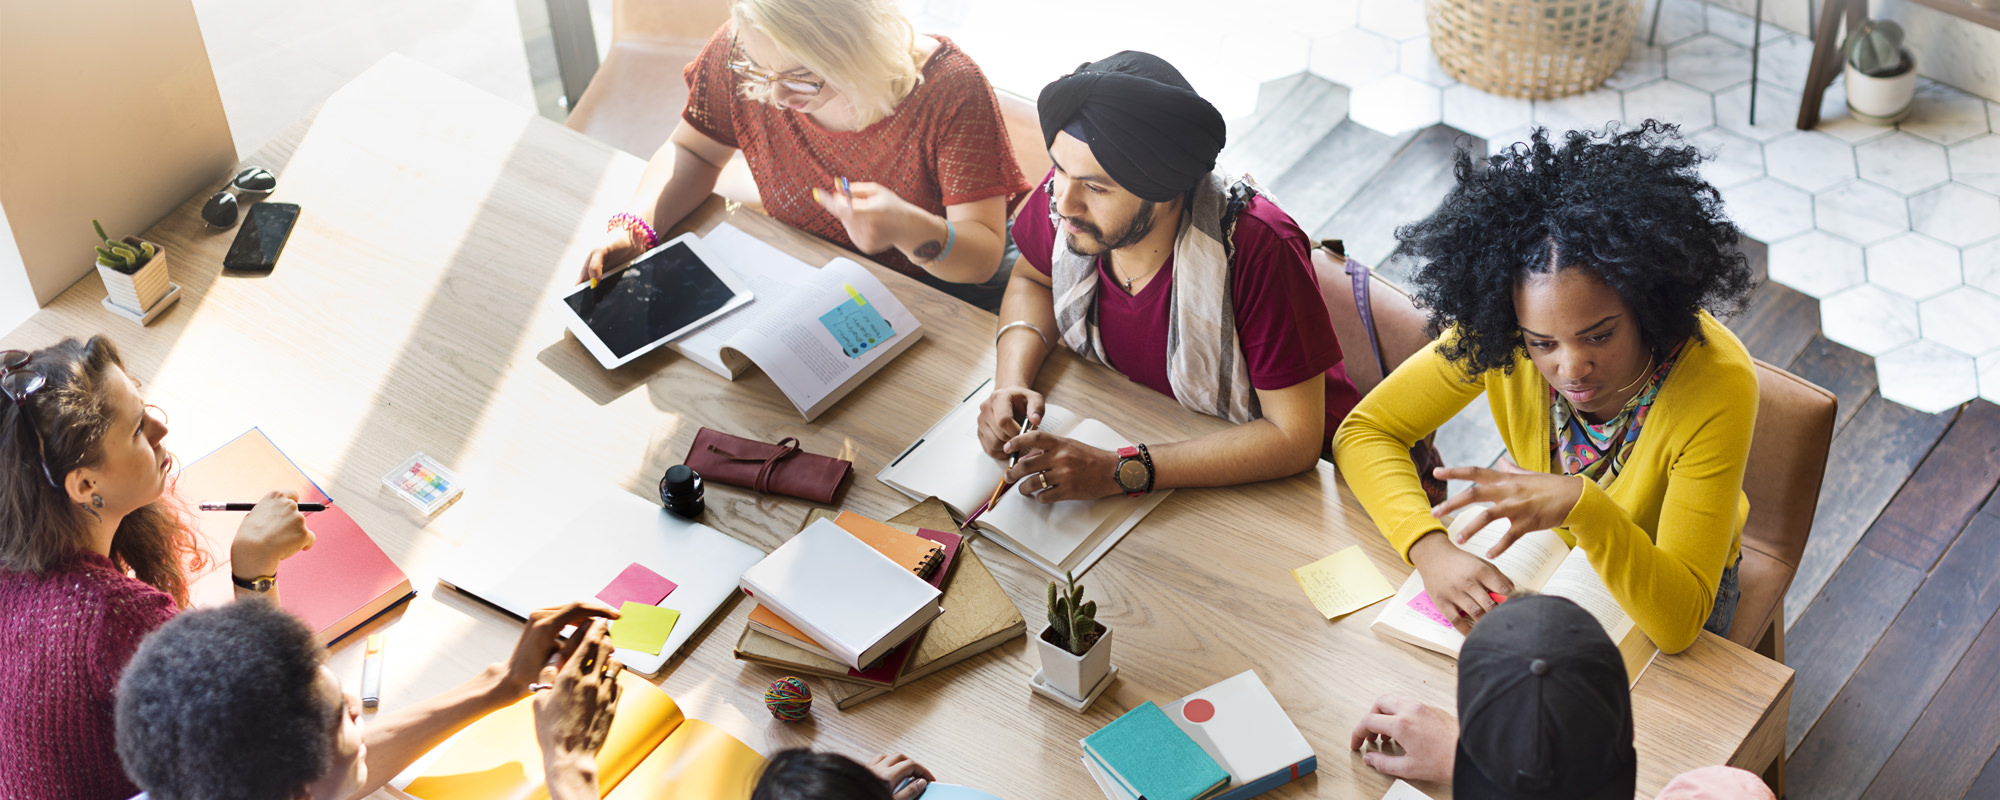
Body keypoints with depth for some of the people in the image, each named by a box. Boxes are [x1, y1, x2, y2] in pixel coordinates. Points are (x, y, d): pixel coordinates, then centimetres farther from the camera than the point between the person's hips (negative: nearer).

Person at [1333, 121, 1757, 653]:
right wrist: (1431, 548, -37)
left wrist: (1581, 506, -54)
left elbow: (1678, 622, -37)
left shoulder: (1717, 385, -36)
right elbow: (1364, 432, -19)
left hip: (1666, 583, -2)